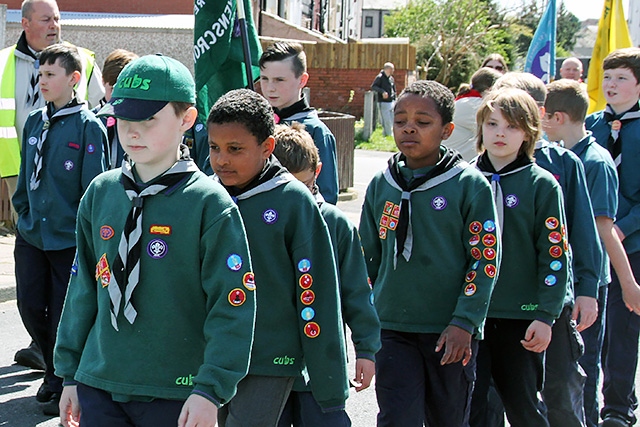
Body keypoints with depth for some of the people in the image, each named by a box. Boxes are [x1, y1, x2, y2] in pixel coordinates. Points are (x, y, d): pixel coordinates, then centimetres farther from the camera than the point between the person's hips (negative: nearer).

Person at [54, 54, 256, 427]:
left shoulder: (209, 204, -10)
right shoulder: (100, 193, 6)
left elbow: (233, 307, -12)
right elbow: (83, 287, 12)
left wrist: (210, 390, -17)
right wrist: (70, 373, 13)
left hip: (176, 395, -4)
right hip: (99, 386, 4)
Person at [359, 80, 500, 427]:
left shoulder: (470, 185, -6)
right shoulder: (380, 185, 5)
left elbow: (485, 258, -7)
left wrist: (464, 322, -13)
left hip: (452, 332, -2)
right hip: (392, 329, 2)